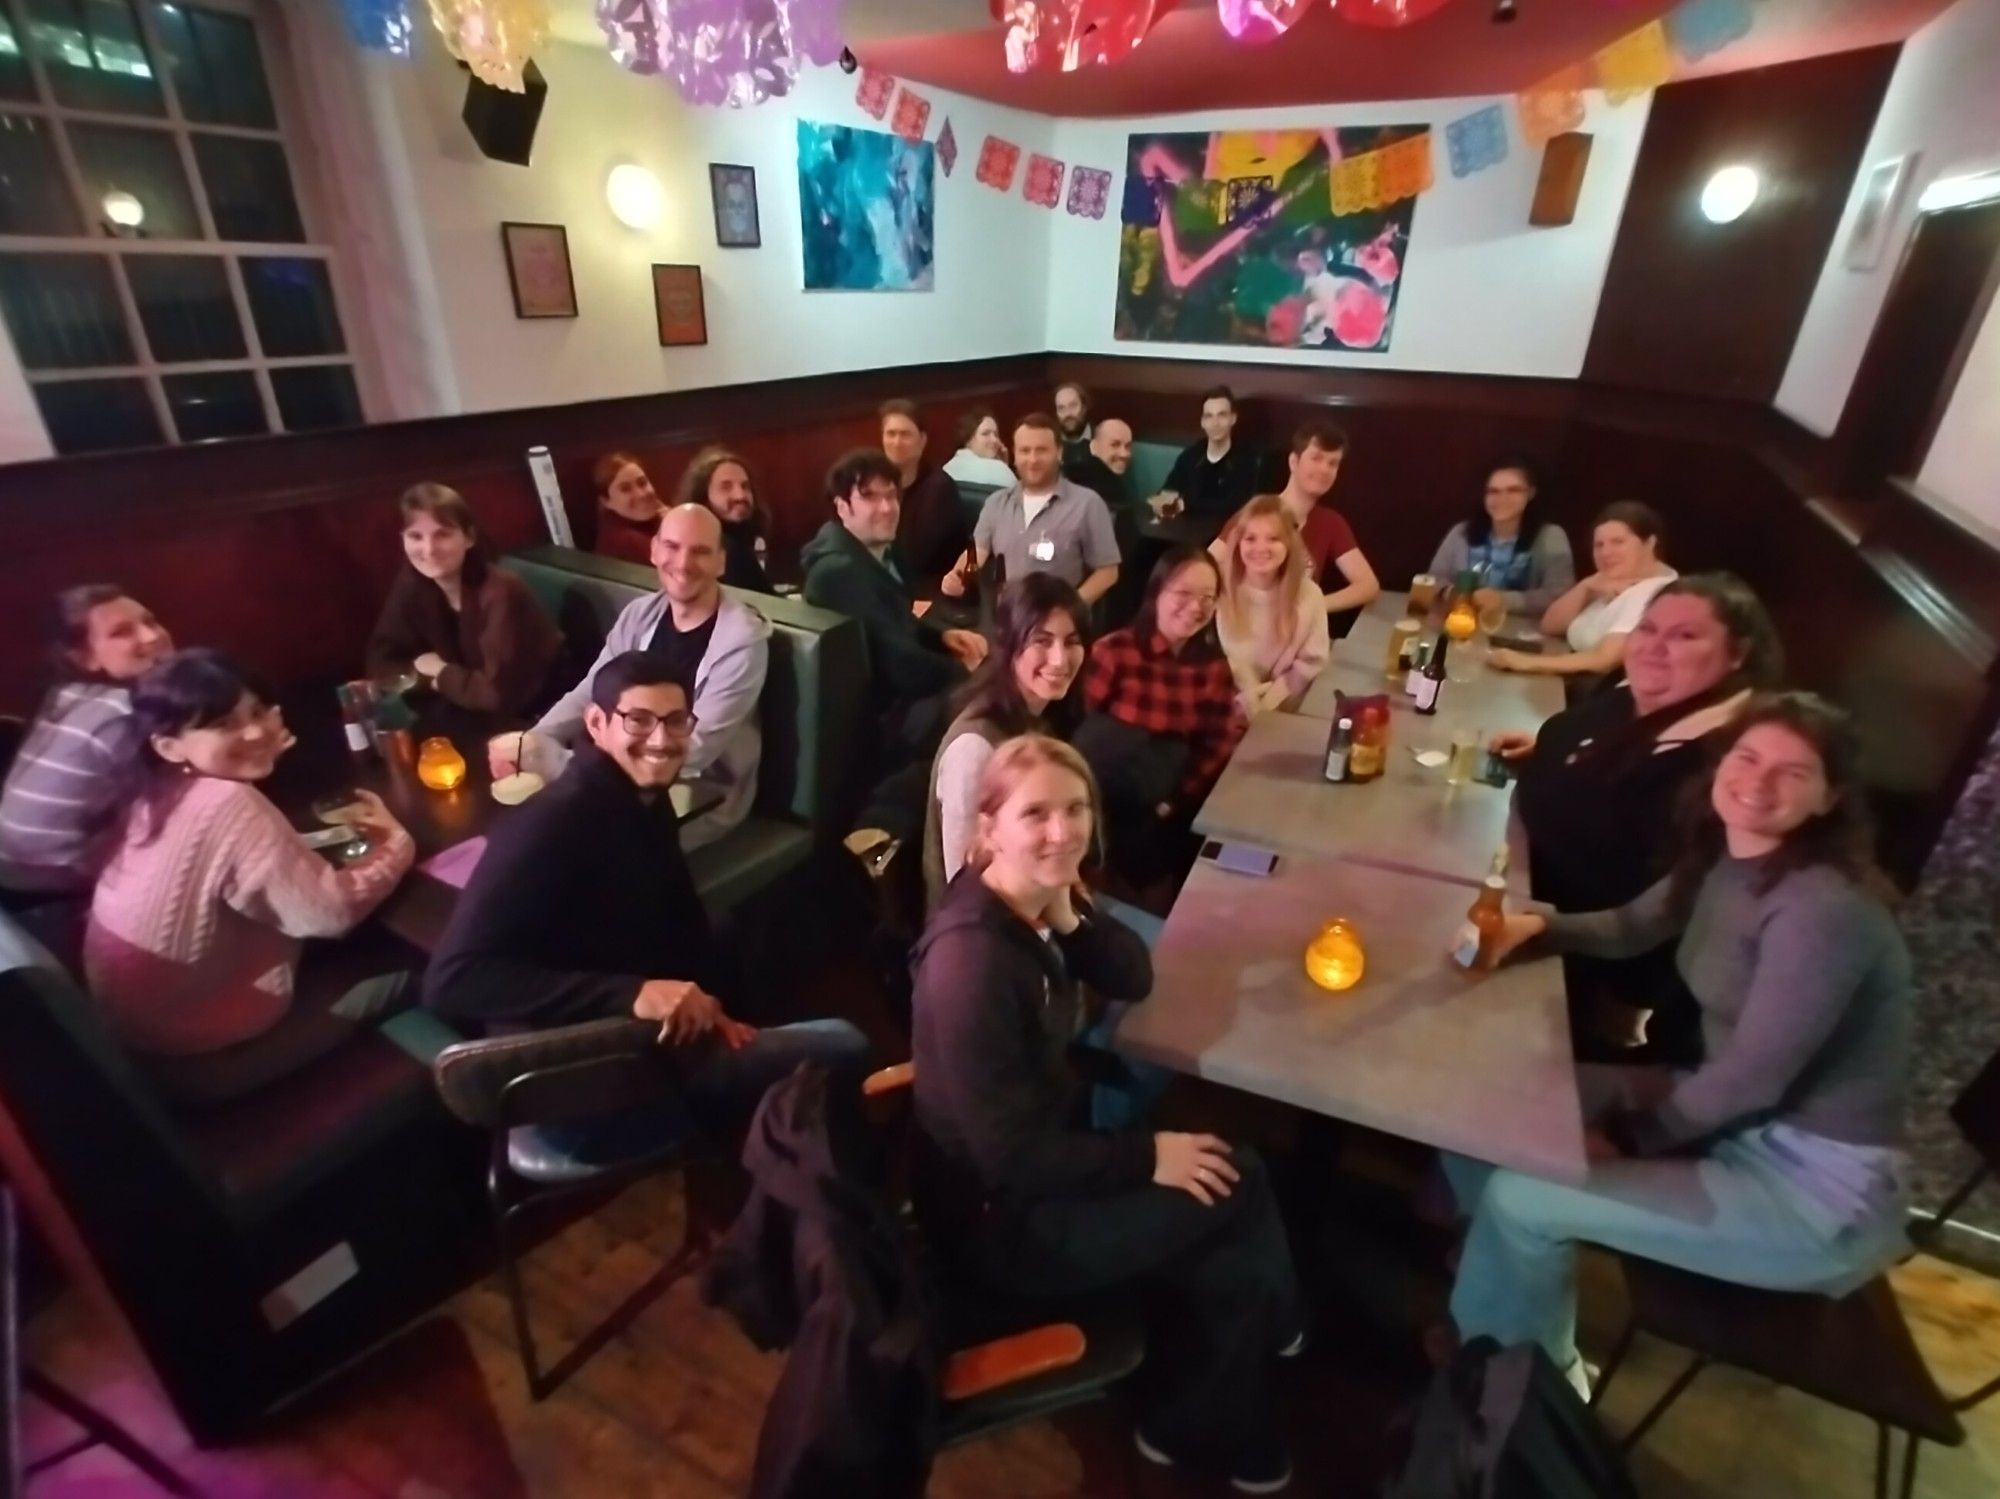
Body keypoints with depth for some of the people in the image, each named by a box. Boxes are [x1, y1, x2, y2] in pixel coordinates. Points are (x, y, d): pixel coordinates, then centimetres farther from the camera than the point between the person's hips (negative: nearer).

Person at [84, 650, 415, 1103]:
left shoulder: (161, 793, -1)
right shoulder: (232, 805, -29)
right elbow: (332, 910, -26)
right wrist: (396, 844, -12)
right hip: (192, 1054, -8)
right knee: (405, 971, -1)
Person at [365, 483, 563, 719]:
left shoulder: (499, 593, -26)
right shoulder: (411, 585, -5)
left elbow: (502, 693, -32)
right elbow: (380, 661, 3)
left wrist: (442, 674, -14)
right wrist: (427, 674, -16)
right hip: (469, 717, 6)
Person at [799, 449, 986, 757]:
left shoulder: (883, 550, 5)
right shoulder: (839, 570, -24)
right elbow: (901, 664, -26)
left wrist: (942, 636, 1)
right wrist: (963, 669, -10)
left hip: (902, 687, 10)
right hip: (876, 715, -10)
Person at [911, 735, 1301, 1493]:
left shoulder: (1038, 899, -7)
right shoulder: (970, 960, -31)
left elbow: (1133, 980, -1)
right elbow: (1008, 1155, -26)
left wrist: (1070, 914, -18)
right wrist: (1148, 1155, -16)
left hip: (1043, 1152, 7)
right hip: (996, 1213, -7)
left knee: (1229, 1261, -1)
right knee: (1238, 1188, -1)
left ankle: (1201, 1422, 26)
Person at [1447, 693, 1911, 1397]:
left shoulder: (1825, 910, -26)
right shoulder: (1725, 860, -1)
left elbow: (1752, 1078, -24)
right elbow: (1634, 925, 15)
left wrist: (1623, 1138, -11)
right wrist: (1538, 923, -6)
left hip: (1821, 1187, -8)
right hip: (1739, 1120, 9)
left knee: (1518, 1196, -16)